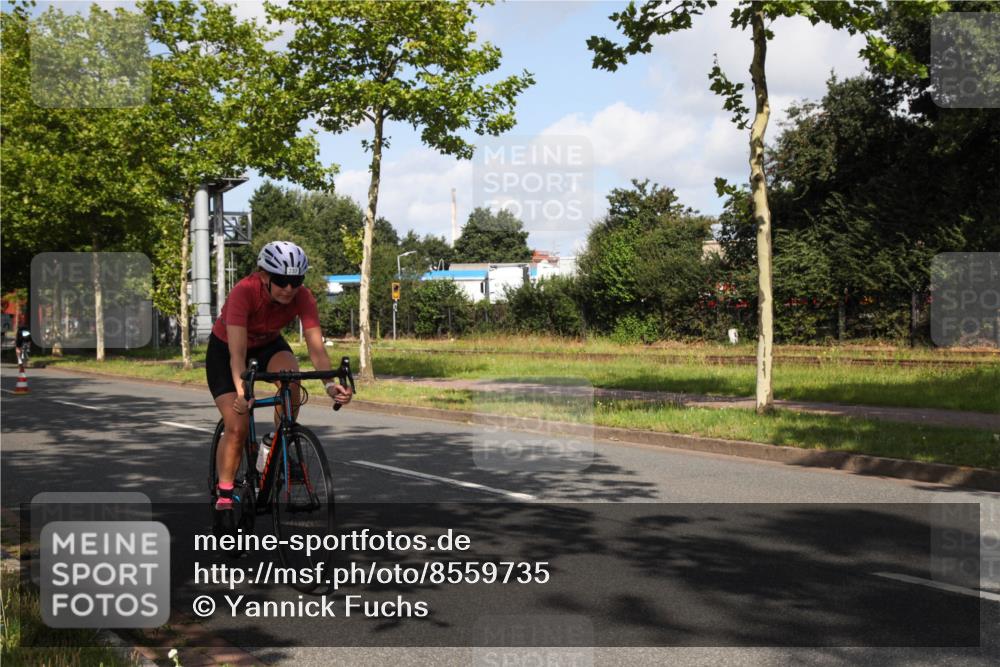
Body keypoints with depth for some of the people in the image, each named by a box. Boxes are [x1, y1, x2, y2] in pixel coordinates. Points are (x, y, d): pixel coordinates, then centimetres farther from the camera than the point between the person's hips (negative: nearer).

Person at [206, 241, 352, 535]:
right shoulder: (244, 292, -37)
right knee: (237, 427, -16)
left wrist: (330, 383, -50)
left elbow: (316, 347, -33)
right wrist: (241, 392, -58)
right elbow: (237, 352, -43)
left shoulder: (303, 298, -27)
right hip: (224, 348, -3)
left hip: (268, 344, 3)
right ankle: (223, 501, -1)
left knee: (291, 380, -31)